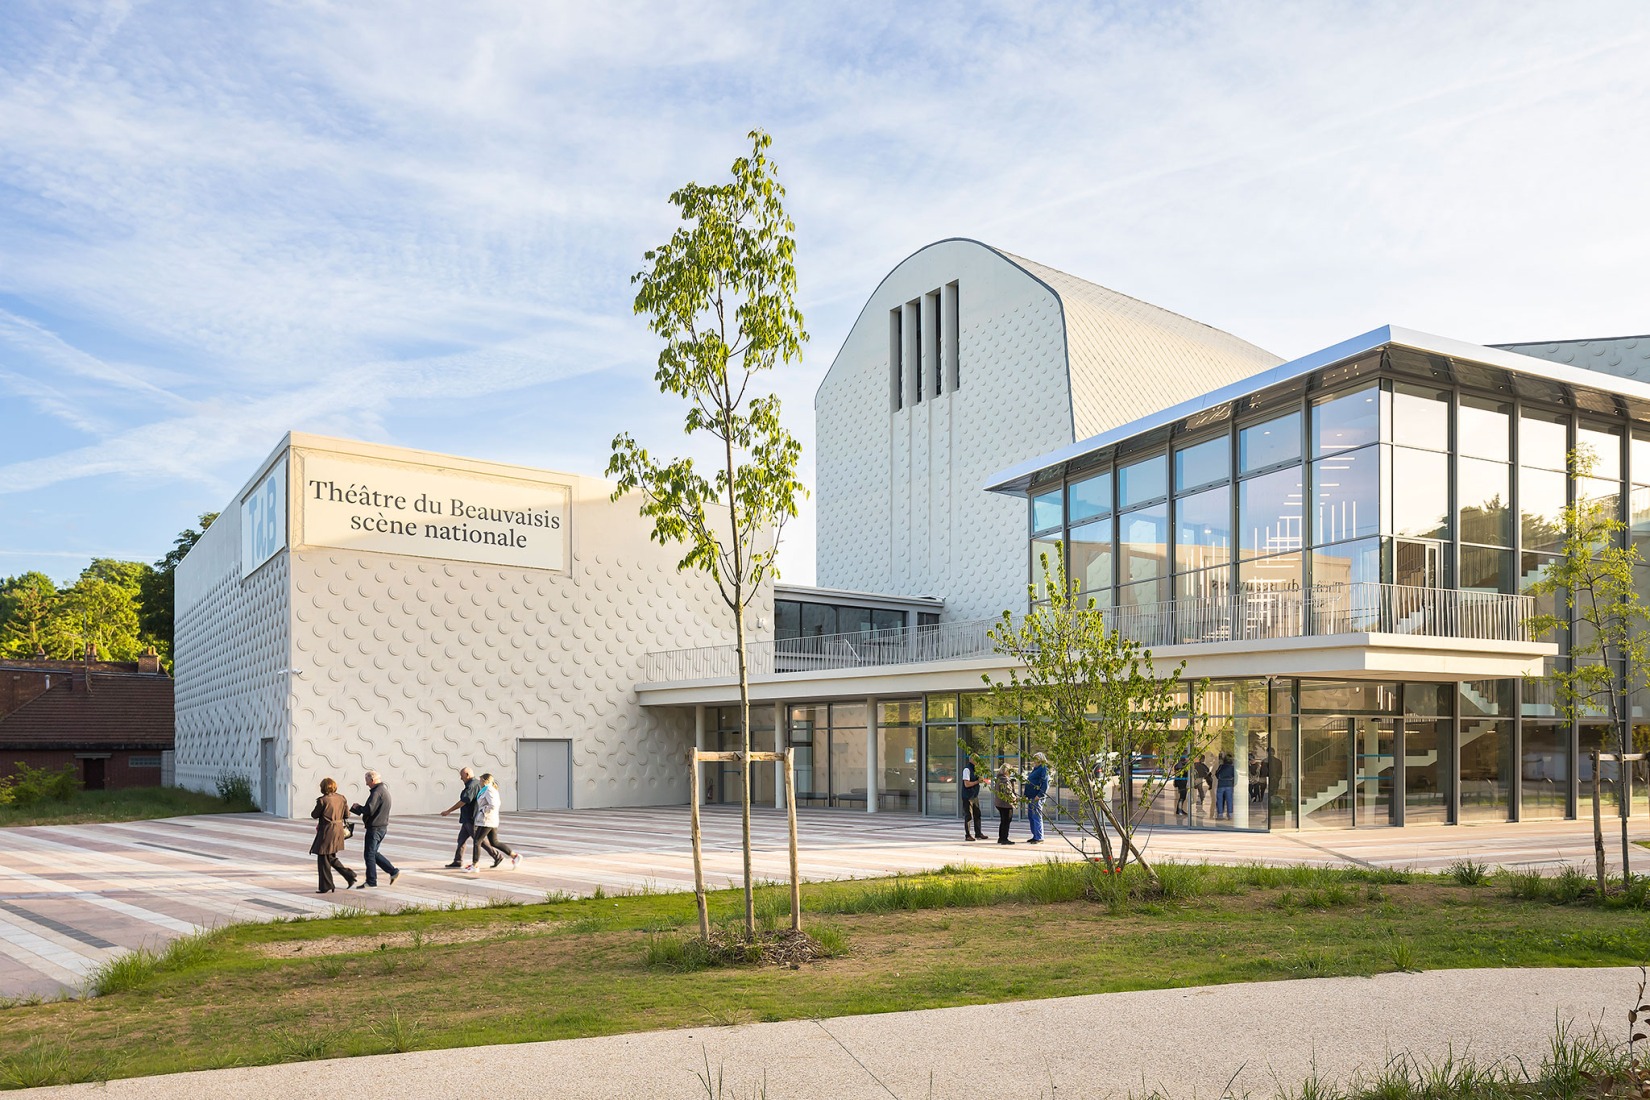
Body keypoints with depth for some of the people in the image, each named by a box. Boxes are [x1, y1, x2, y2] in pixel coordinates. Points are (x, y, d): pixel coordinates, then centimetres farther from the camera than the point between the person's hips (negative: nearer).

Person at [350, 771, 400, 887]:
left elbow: (369, 810, -27)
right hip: (382, 826, 10)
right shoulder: (384, 790, 14)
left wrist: (357, 807, -9)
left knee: (369, 854, 0)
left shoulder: (377, 792, -19)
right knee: (373, 853, 17)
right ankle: (393, 871, 13)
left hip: (375, 828, -10)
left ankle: (371, 881, 6)